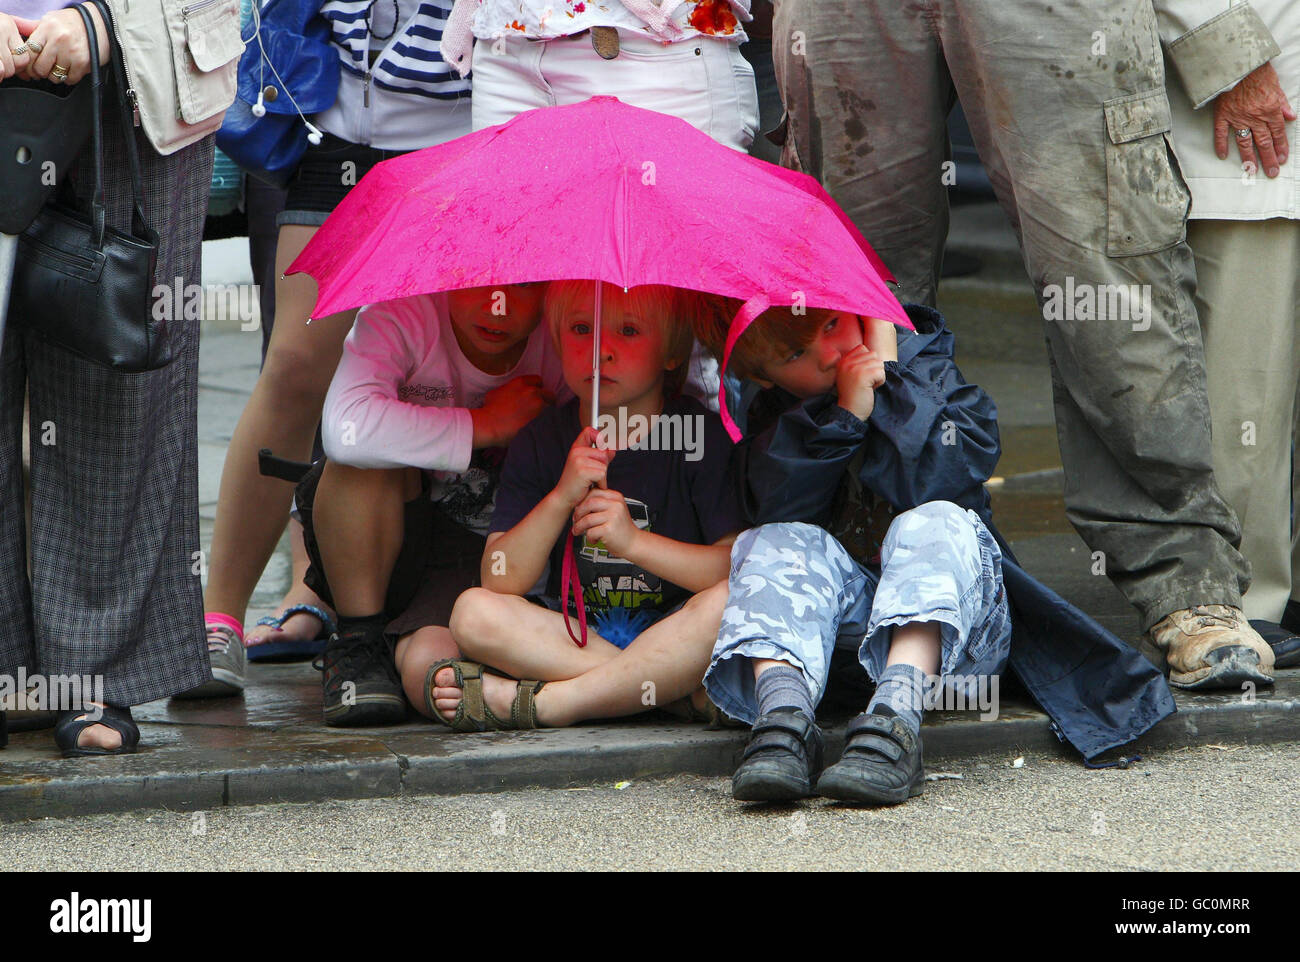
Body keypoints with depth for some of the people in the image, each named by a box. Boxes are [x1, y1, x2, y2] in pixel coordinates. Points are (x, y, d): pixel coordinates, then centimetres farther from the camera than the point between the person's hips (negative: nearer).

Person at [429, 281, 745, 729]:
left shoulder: (701, 434, -6)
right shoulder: (541, 441, 1)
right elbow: (500, 581, -8)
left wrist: (633, 540, -25)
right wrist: (561, 498, -23)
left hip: (672, 633, -2)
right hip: (574, 634, 2)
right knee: (474, 612, -23)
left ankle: (536, 704, -28)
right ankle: (681, 693, -25)